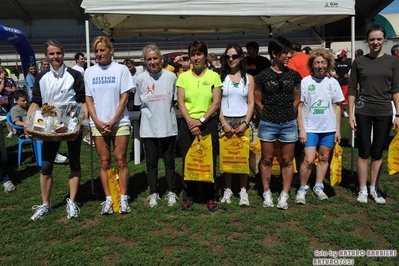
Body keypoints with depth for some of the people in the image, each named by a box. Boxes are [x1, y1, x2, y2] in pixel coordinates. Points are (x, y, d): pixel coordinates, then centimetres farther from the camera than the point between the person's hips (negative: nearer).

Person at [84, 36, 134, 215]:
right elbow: (88, 99, 5)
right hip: (98, 124, 2)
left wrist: (113, 121, -11)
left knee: (120, 161, 1)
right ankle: (108, 199, 13)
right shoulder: (89, 72, 7)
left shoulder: (121, 69, -1)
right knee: (104, 162, 5)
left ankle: (123, 198, 10)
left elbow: (124, 98, -5)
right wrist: (98, 122, -7)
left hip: (119, 122, -2)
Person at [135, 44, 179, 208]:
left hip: (168, 125, 0)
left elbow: (175, 99, 8)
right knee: (151, 162, 8)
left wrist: (165, 109, 0)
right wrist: (153, 110, 1)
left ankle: (171, 192, 23)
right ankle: (154, 193, 22)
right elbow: (139, 103, 5)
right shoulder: (140, 79, -3)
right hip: (149, 126, 0)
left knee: (169, 161, 9)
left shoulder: (171, 76, -2)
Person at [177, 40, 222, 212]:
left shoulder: (214, 76, 1)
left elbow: (216, 103, -3)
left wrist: (200, 121, -11)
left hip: (208, 123, -1)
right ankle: (188, 195, 19)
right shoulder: (183, 77, 5)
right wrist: (191, 122, -11)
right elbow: (181, 103, 0)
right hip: (188, 124, 1)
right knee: (188, 160, 5)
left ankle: (210, 197, 17)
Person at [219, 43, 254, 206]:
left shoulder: (248, 78, 7)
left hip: (243, 121, 0)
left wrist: (245, 123, -9)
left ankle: (243, 191, 9)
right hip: (225, 121, 0)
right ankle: (228, 189, 14)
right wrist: (224, 123, -9)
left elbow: (251, 103, 3)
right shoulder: (220, 77, 4)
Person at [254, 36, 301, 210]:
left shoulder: (294, 75, 2)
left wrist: (287, 115, 7)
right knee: (266, 159, 8)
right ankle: (267, 193, 21)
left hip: (289, 124, 2)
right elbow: (257, 101, 4)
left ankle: (284, 195, 18)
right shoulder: (263, 76, -3)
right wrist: (269, 116, 6)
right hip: (267, 124, -1)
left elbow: (296, 100, 10)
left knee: (287, 160, 7)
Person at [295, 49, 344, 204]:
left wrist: (338, 129, 6)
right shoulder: (305, 81, -3)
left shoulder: (333, 82, 4)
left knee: (324, 158, 11)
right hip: (310, 128, -3)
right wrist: (301, 129, -8)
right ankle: (302, 189, 8)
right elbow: (299, 106, -3)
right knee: (309, 160, -8)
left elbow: (336, 106, 9)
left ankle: (318, 187, 25)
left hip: (329, 128, 3)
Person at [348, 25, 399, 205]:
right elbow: (352, 89, 3)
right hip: (363, 113, -1)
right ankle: (363, 190, 14)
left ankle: (374, 189, 20)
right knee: (364, 152, 3)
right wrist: (350, 113, -3)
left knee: (377, 153, 8)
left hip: (384, 113, 1)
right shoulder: (359, 62, 3)